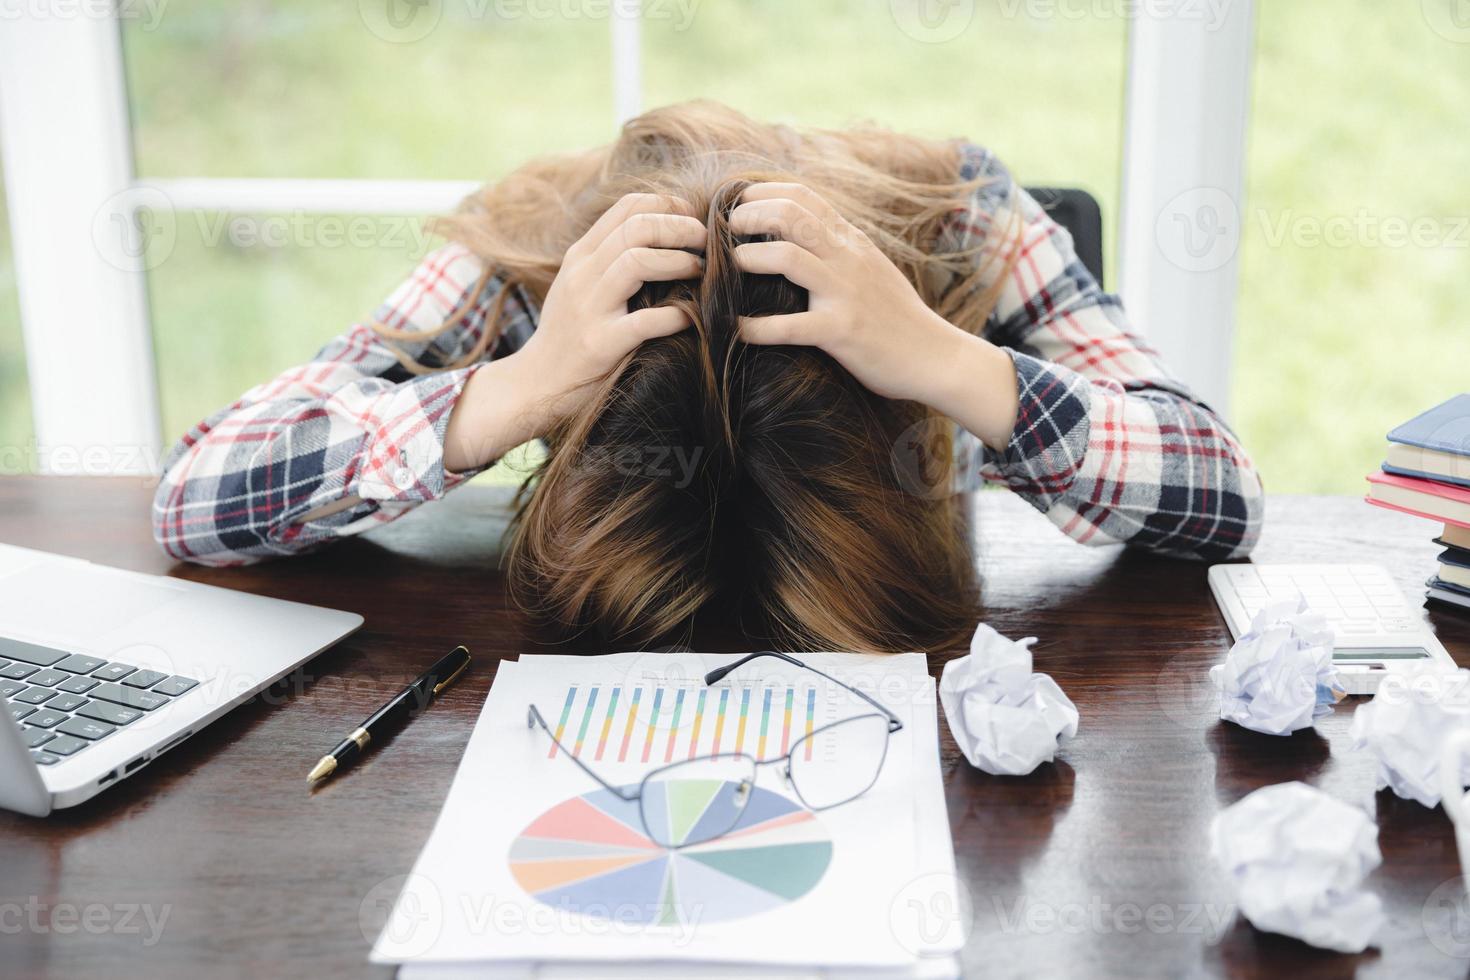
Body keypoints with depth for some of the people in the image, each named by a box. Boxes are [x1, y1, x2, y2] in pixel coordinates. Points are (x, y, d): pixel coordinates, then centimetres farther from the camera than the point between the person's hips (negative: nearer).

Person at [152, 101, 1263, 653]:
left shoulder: (957, 221, -26)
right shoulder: (526, 253, -26)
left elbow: (1230, 499, -28)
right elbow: (191, 497, -29)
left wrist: (945, 360, -43)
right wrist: (519, 390, -42)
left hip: (926, 670, 1)